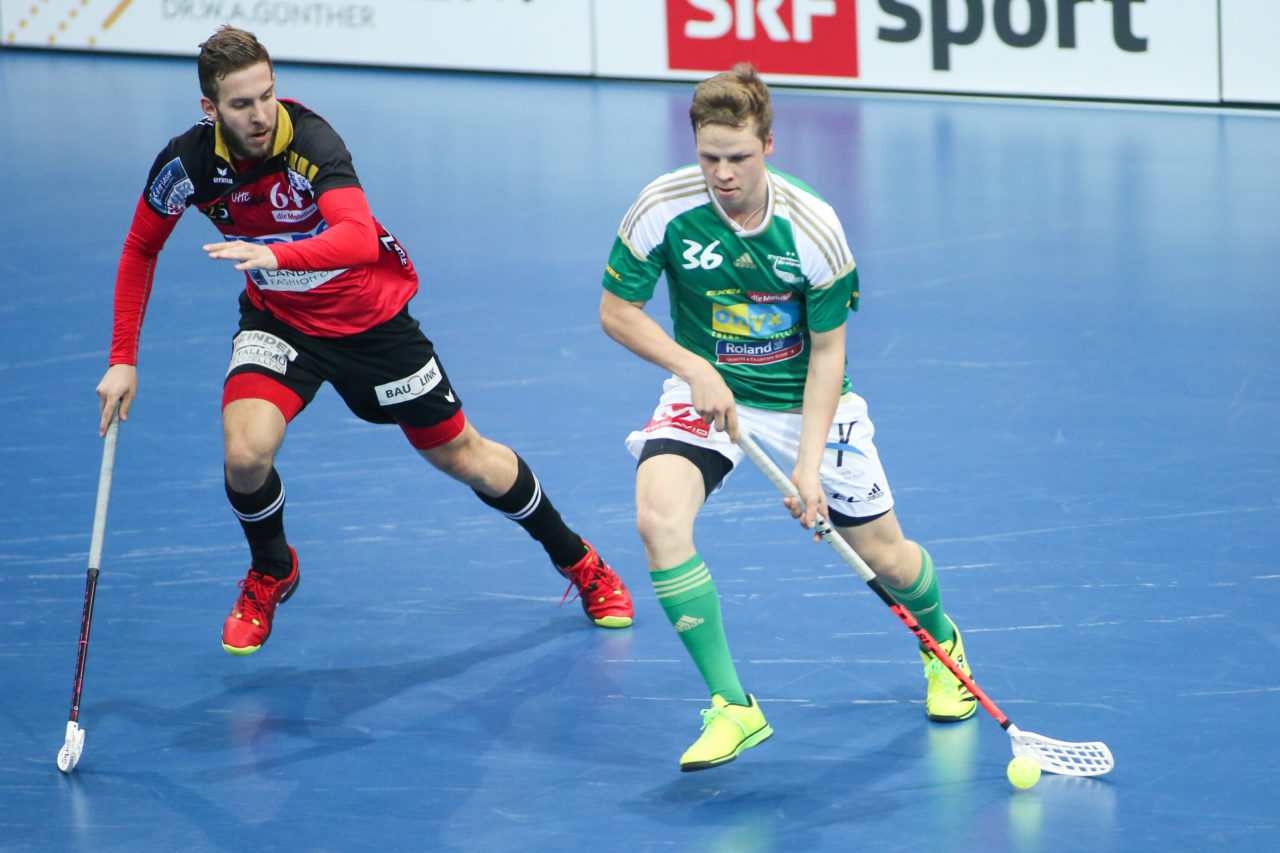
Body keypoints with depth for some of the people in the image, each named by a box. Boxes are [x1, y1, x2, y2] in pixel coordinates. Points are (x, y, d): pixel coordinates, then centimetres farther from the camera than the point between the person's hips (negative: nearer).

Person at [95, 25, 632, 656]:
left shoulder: (310, 141, -31)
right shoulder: (186, 162, -19)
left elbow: (360, 239, -46)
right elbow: (141, 249, -1)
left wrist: (274, 255, -62)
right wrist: (123, 360, -4)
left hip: (370, 316, -2)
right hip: (278, 319, 2)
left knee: (460, 454, 10)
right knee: (245, 451, -24)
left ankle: (576, 560, 34)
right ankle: (271, 573, 8)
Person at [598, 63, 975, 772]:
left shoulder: (813, 229, -20)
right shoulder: (663, 208, -20)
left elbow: (827, 351, -12)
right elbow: (616, 312, -7)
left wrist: (810, 462, -20)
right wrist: (695, 369, -21)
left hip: (805, 401, 0)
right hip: (709, 392, 1)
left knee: (882, 554, 5)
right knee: (657, 514, -28)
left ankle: (941, 644, 43)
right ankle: (732, 706, -21)